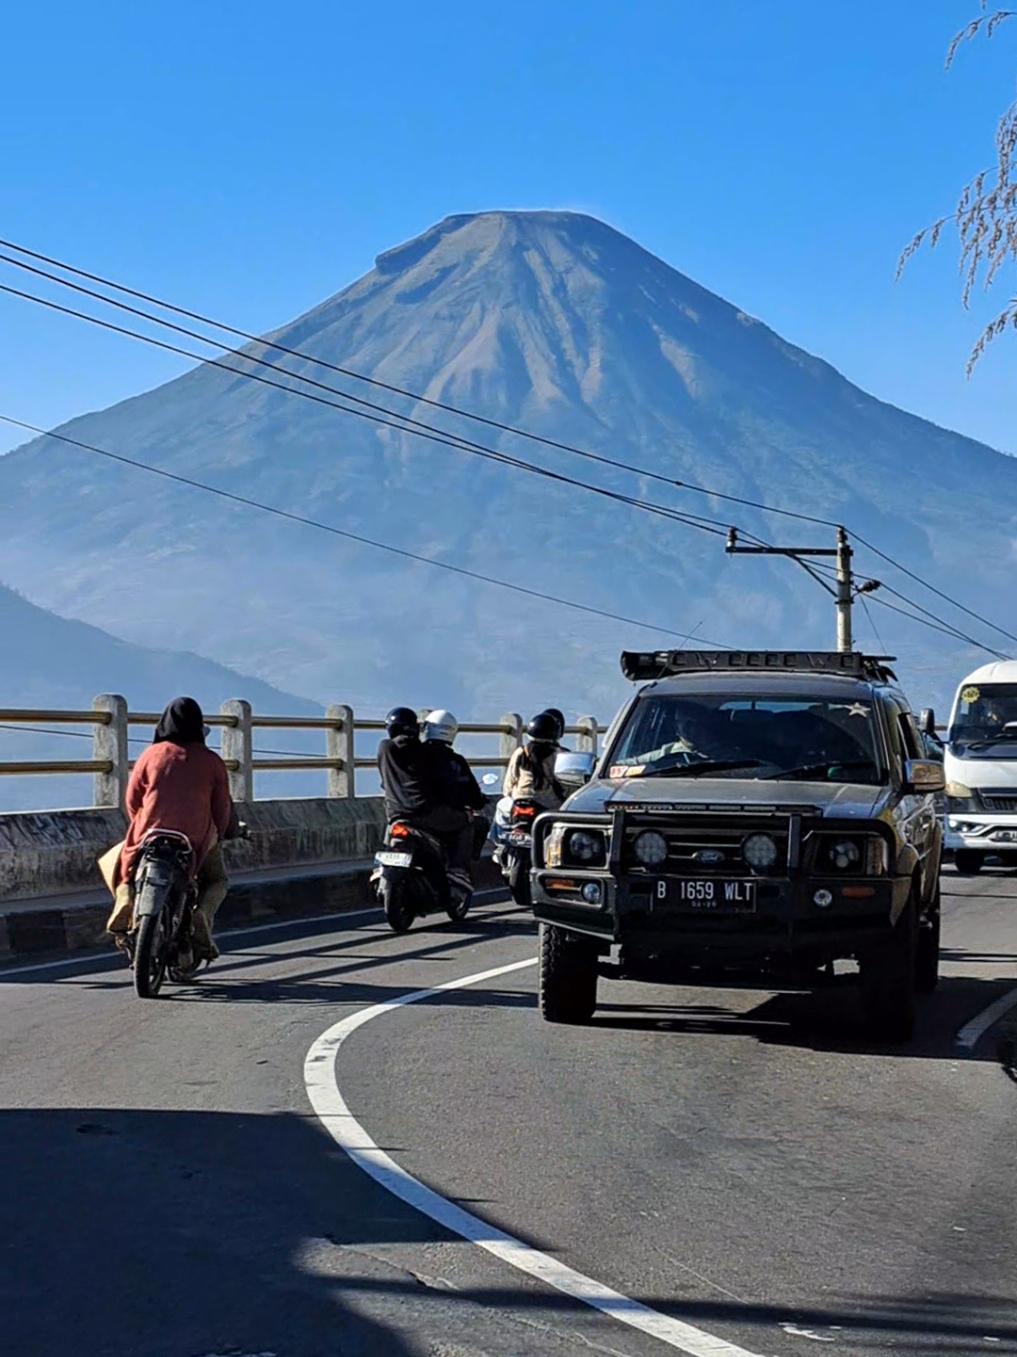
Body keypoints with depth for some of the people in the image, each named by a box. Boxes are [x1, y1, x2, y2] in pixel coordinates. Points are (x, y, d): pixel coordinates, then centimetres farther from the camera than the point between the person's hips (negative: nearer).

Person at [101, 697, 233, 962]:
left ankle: (125, 894, -7)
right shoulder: (211, 761, 3)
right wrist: (218, 836, 23)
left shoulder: (151, 754, 4)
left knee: (115, 861, 27)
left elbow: (132, 799, 8)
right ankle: (202, 913, -8)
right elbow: (222, 808, 5)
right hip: (197, 841, 0)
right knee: (217, 882, 26)